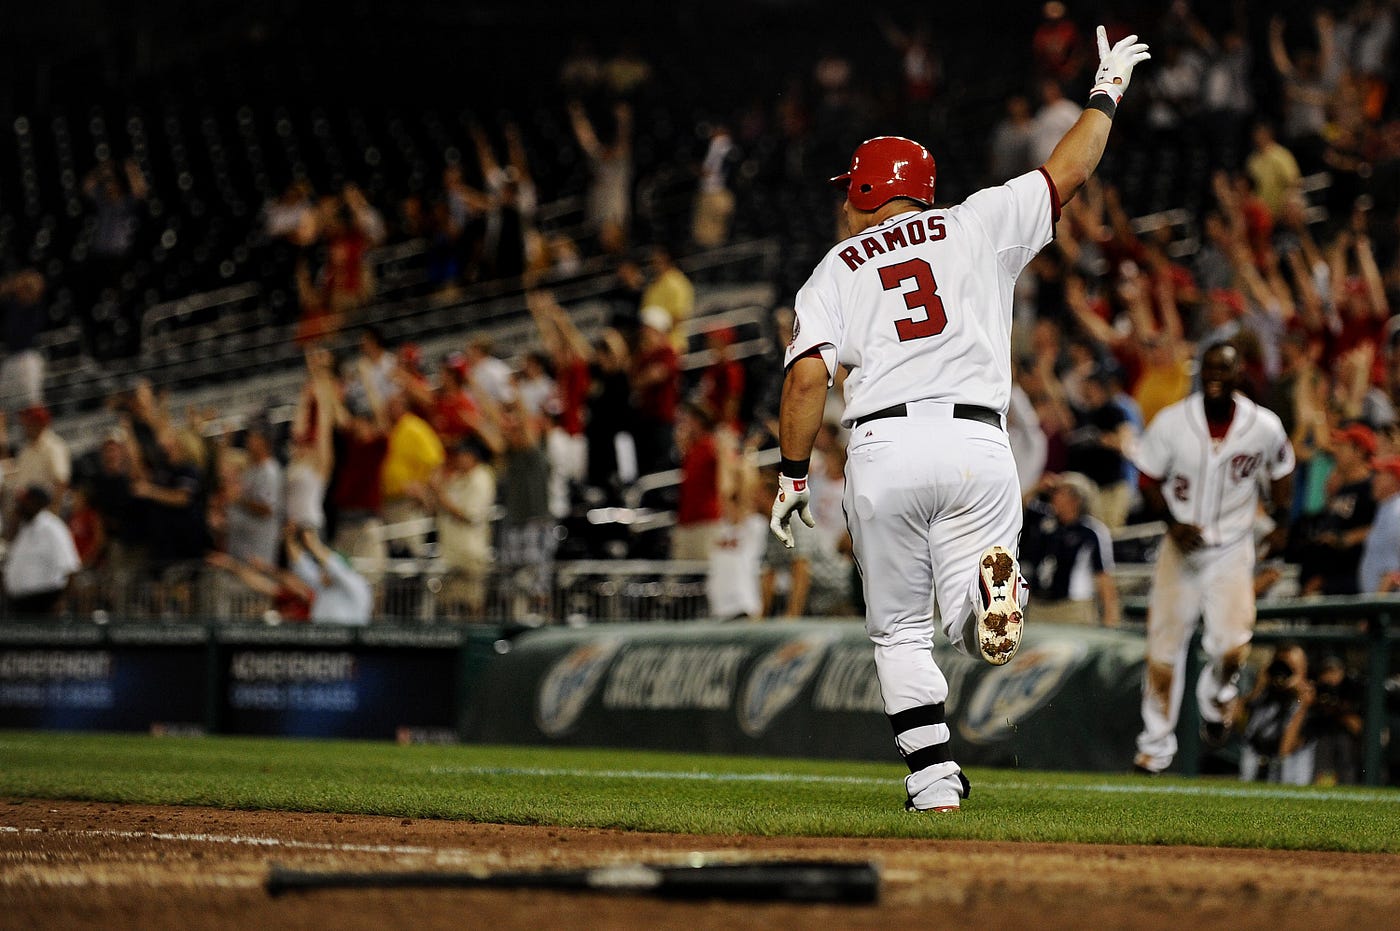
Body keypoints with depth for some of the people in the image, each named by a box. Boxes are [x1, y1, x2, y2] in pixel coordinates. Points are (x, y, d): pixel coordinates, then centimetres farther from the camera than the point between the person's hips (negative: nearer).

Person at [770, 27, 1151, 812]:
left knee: (900, 630, 14)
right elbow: (1069, 169, 19)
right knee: (977, 634, 4)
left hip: (882, 449, 0)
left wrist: (792, 476, 7)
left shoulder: (836, 270, 13)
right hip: (976, 445, 0)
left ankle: (935, 777, -1)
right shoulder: (976, 226, 15)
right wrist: (1107, 93, 34)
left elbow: (808, 375, 1)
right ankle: (991, 585, -32)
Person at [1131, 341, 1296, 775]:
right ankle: (1156, 743, 17)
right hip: (1181, 545, 0)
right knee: (1165, 648, 2)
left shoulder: (1265, 427, -7)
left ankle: (1215, 697, 20)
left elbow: (1280, 472, 12)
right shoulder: (1171, 422, -10)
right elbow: (1149, 480, 0)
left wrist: (1281, 523, 3)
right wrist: (1174, 523, -14)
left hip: (1233, 549, 0)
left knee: (1232, 646, -15)